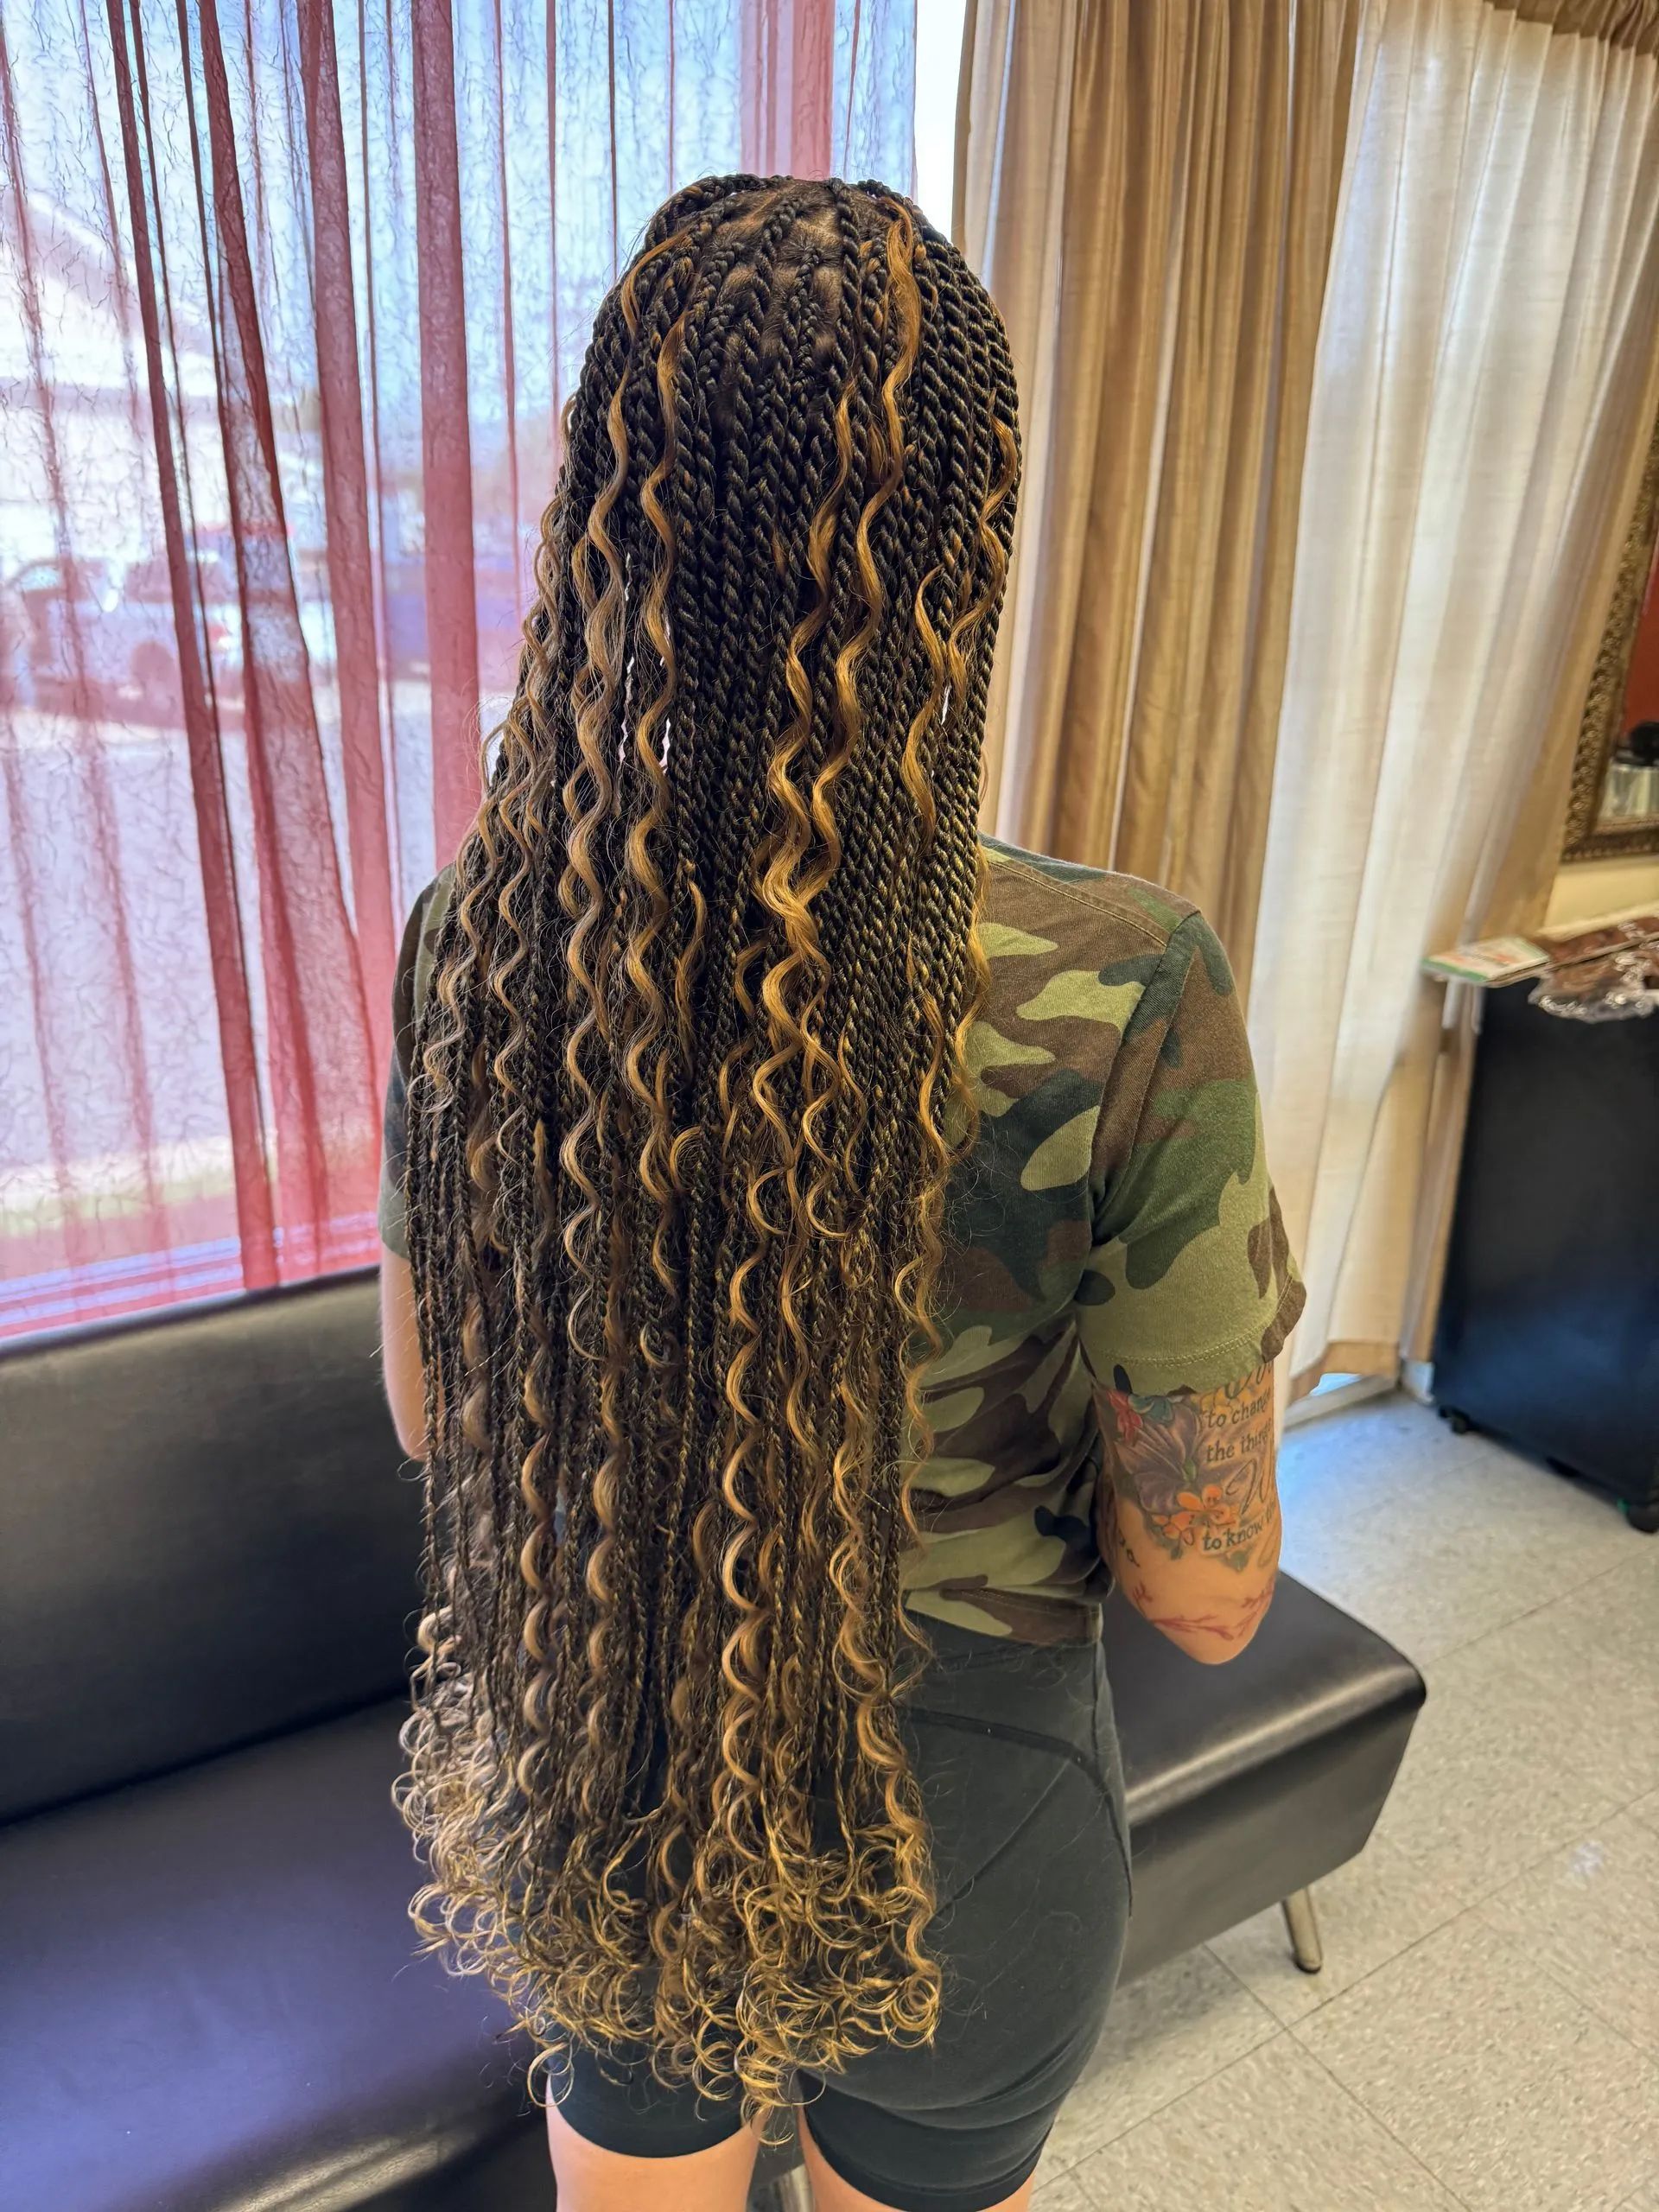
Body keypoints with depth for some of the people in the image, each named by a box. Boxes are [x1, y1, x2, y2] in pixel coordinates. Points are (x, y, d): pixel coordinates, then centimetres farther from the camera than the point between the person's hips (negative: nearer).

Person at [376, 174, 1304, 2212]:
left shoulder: (471, 938, -18)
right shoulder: (1118, 999, -30)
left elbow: (428, 1403, -4)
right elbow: (1204, 1590, -19)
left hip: (578, 1789, 3)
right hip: (944, 1827, -2)